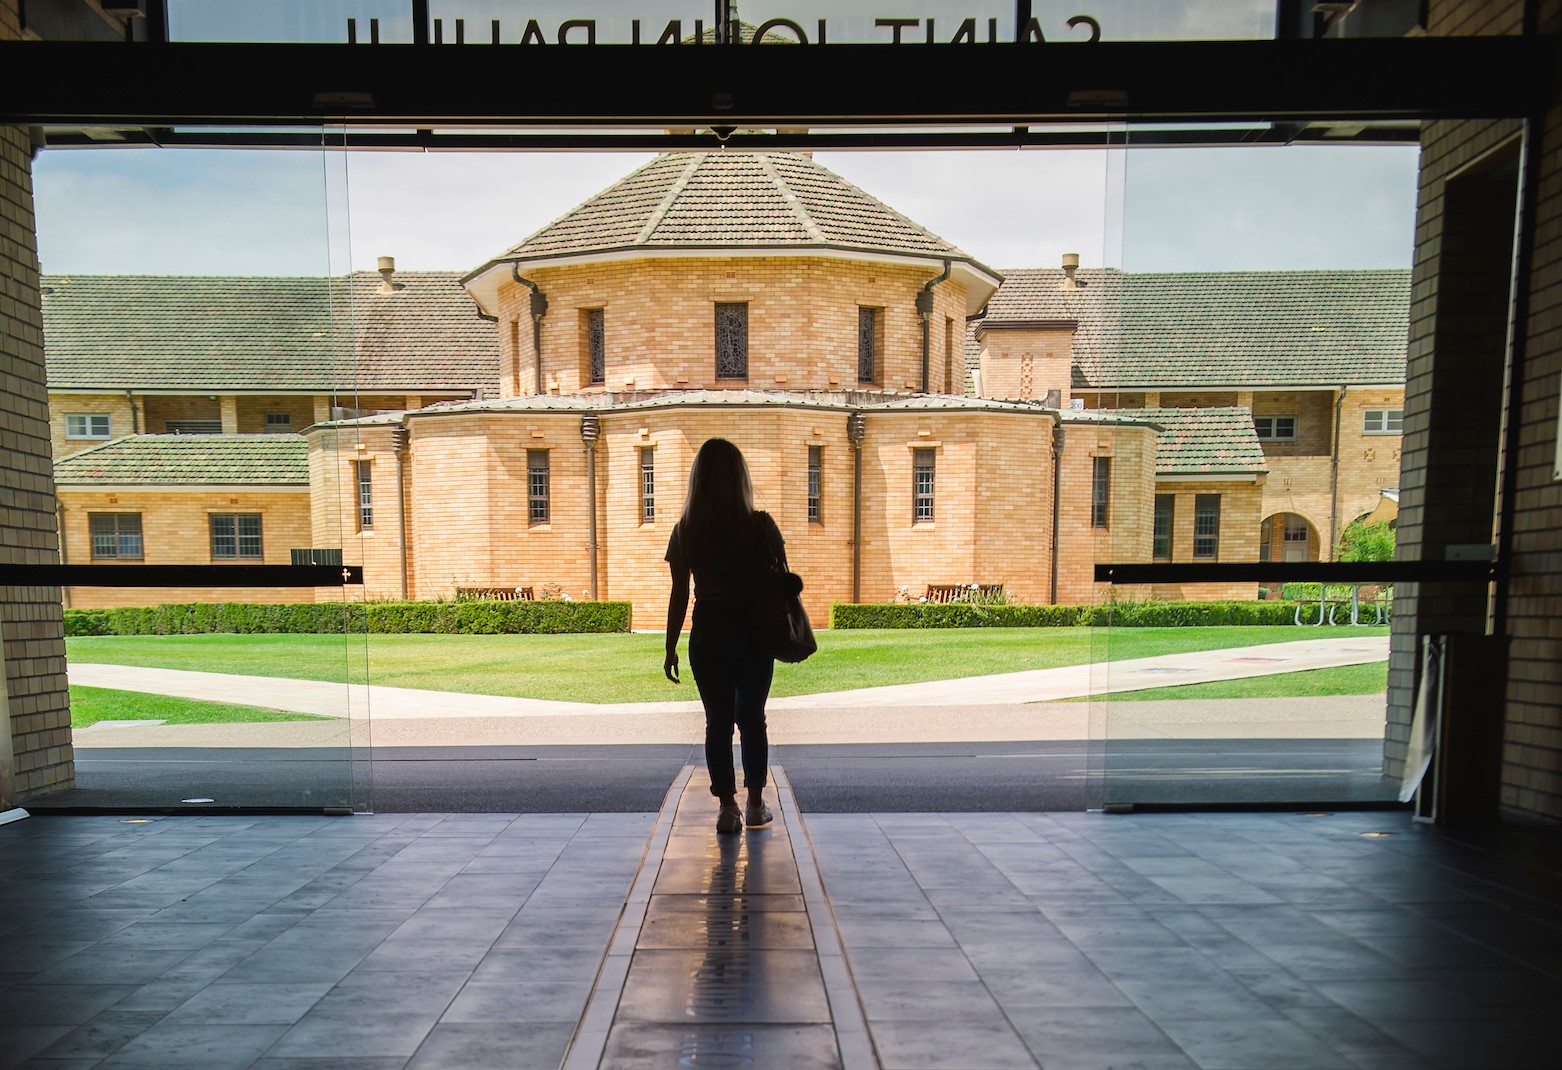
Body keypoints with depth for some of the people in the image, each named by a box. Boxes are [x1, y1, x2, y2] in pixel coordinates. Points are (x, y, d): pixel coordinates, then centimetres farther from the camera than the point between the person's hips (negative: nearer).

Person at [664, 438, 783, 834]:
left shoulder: (686, 530, -4)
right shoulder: (761, 525, -8)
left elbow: (679, 594, -2)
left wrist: (671, 648, 5)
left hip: (708, 636, 0)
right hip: (754, 634, 0)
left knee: (718, 722, 10)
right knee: (752, 719, 14)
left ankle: (728, 808, 12)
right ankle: (755, 805, 22)